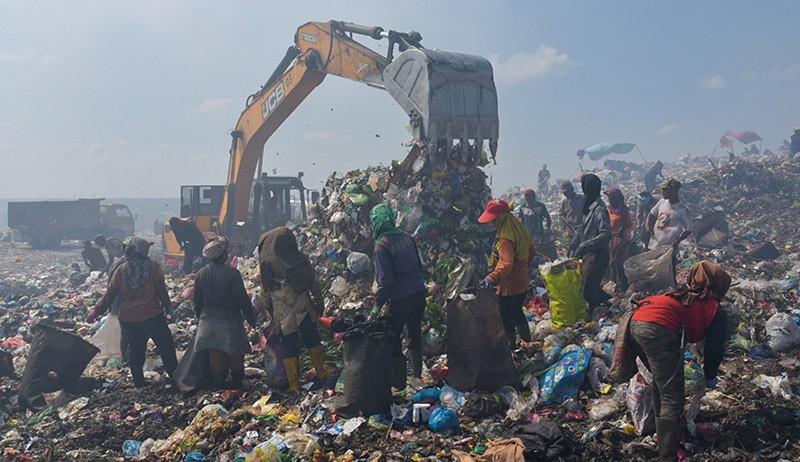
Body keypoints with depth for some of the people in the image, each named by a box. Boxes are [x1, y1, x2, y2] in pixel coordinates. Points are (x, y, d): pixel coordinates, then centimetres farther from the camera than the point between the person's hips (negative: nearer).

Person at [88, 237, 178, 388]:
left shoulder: (121, 271, -1)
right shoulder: (153, 267, -9)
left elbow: (110, 294, 2)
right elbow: (161, 289, -5)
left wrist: (96, 311, 12)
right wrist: (167, 306, 10)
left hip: (128, 318, 4)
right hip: (152, 315, -4)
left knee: (135, 348, 16)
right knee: (166, 346, 7)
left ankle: (138, 381, 21)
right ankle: (176, 376, 10)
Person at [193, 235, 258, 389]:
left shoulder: (200, 274, -1)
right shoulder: (232, 273, -17)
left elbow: (197, 301, 8)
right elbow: (243, 300, -14)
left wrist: (200, 319, 22)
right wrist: (252, 320, -4)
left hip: (208, 321, 5)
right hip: (229, 320, -5)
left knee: (215, 358, 13)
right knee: (236, 356, 12)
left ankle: (219, 387, 22)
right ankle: (238, 386, 23)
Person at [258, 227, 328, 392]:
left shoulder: (266, 263, -8)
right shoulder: (300, 259, -7)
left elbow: (265, 290, -1)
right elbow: (314, 283, -2)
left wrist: (269, 308, 11)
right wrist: (319, 302, 10)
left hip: (282, 310, -1)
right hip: (304, 307, 1)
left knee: (289, 347, 8)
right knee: (312, 339, 19)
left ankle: (294, 384, 14)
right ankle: (321, 373, 29)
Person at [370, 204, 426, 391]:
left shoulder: (382, 245, -15)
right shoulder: (407, 237, 6)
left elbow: (386, 279, -18)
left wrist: (378, 302, -9)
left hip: (401, 296, -7)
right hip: (419, 291, 7)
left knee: (393, 336, 5)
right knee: (415, 331, 20)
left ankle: (398, 382, 10)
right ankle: (417, 374, 34)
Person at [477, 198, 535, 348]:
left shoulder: (505, 239, -27)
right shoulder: (519, 228, 1)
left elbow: (506, 263, -39)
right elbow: (532, 250, 15)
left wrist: (493, 278, -52)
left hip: (508, 287, -9)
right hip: (521, 284, 9)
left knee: (507, 321, 4)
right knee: (518, 313, 26)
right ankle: (527, 343, 38)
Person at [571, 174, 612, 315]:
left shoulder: (599, 209, -20)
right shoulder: (590, 206, 10)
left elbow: (605, 235, -27)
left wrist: (584, 246, -28)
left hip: (596, 256, -10)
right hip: (588, 255, 10)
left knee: (588, 292, -3)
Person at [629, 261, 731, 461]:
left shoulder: (686, 296, 35)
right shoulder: (717, 311, 18)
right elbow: (714, 349, 17)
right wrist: (710, 377, 36)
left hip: (636, 321, 8)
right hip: (660, 330, -8)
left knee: (661, 384, 29)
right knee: (672, 399, 2)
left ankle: (663, 431, 44)